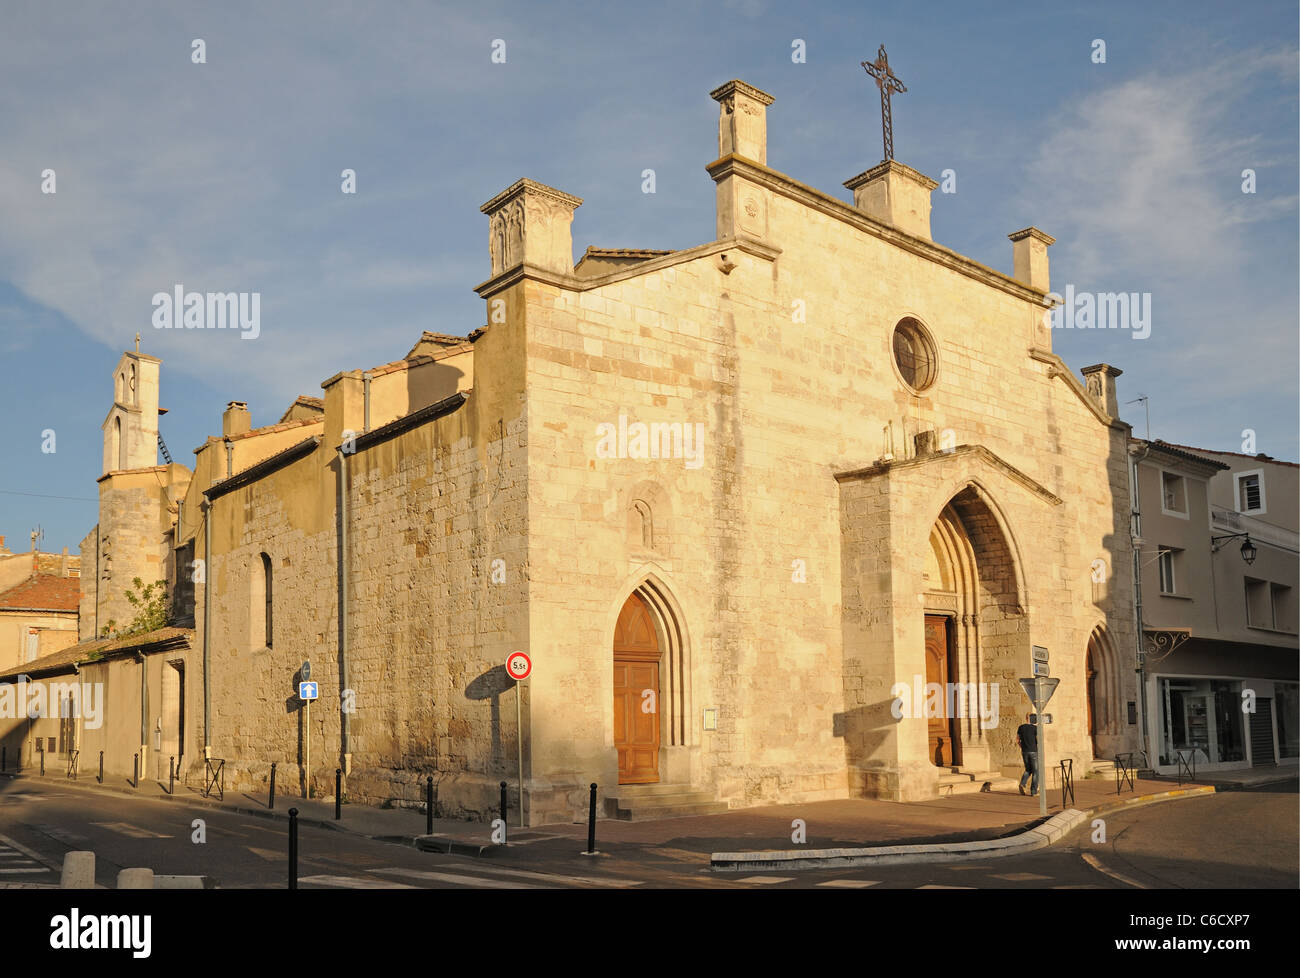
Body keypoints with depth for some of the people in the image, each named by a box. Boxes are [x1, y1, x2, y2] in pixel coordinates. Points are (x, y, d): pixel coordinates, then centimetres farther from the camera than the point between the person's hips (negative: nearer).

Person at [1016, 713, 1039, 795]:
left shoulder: (1020, 727, 2)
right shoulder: (1035, 728, -11)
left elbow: (1017, 740, 6)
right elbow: (1039, 741, -13)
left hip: (1024, 752, 4)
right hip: (1033, 752, -4)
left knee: (1028, 770, 19)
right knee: (1035, 771, 7)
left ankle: (1022, 784, -5)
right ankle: (1033, 791, 6)